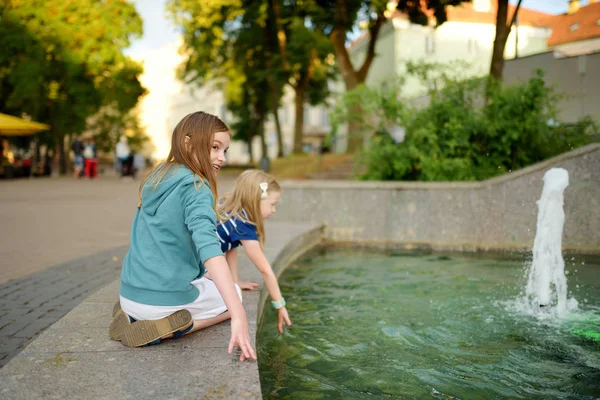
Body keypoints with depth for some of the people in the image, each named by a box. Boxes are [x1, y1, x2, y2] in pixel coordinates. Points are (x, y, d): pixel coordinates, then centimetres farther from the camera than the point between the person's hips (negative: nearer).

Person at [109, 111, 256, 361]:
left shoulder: (156, 178, 10)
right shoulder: (196, 188, -15)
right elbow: (209, 249, -30)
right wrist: (239, 316, -35)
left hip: (130, 294, 7)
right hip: (167, 299, -7)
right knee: (233, 295, 20)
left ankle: (133, 317, 9)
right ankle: (169, 329, -6)